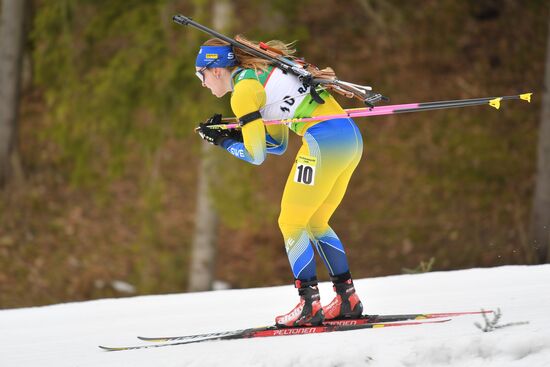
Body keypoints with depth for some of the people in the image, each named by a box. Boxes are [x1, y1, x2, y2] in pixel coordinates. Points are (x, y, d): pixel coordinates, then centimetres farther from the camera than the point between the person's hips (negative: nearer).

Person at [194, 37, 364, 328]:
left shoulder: (243, 90, -4)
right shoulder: (262, 73, 24)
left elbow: (256, 155, -4)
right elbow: (278, 144, 26)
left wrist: (222, 141, 11)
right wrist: (231, 133, 21)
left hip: (324, 142, -9)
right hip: (352, 138, 9)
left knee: (291, 224, 2)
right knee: (315, 224, 19)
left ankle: (309, 305, -3)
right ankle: (347, 298, 16)